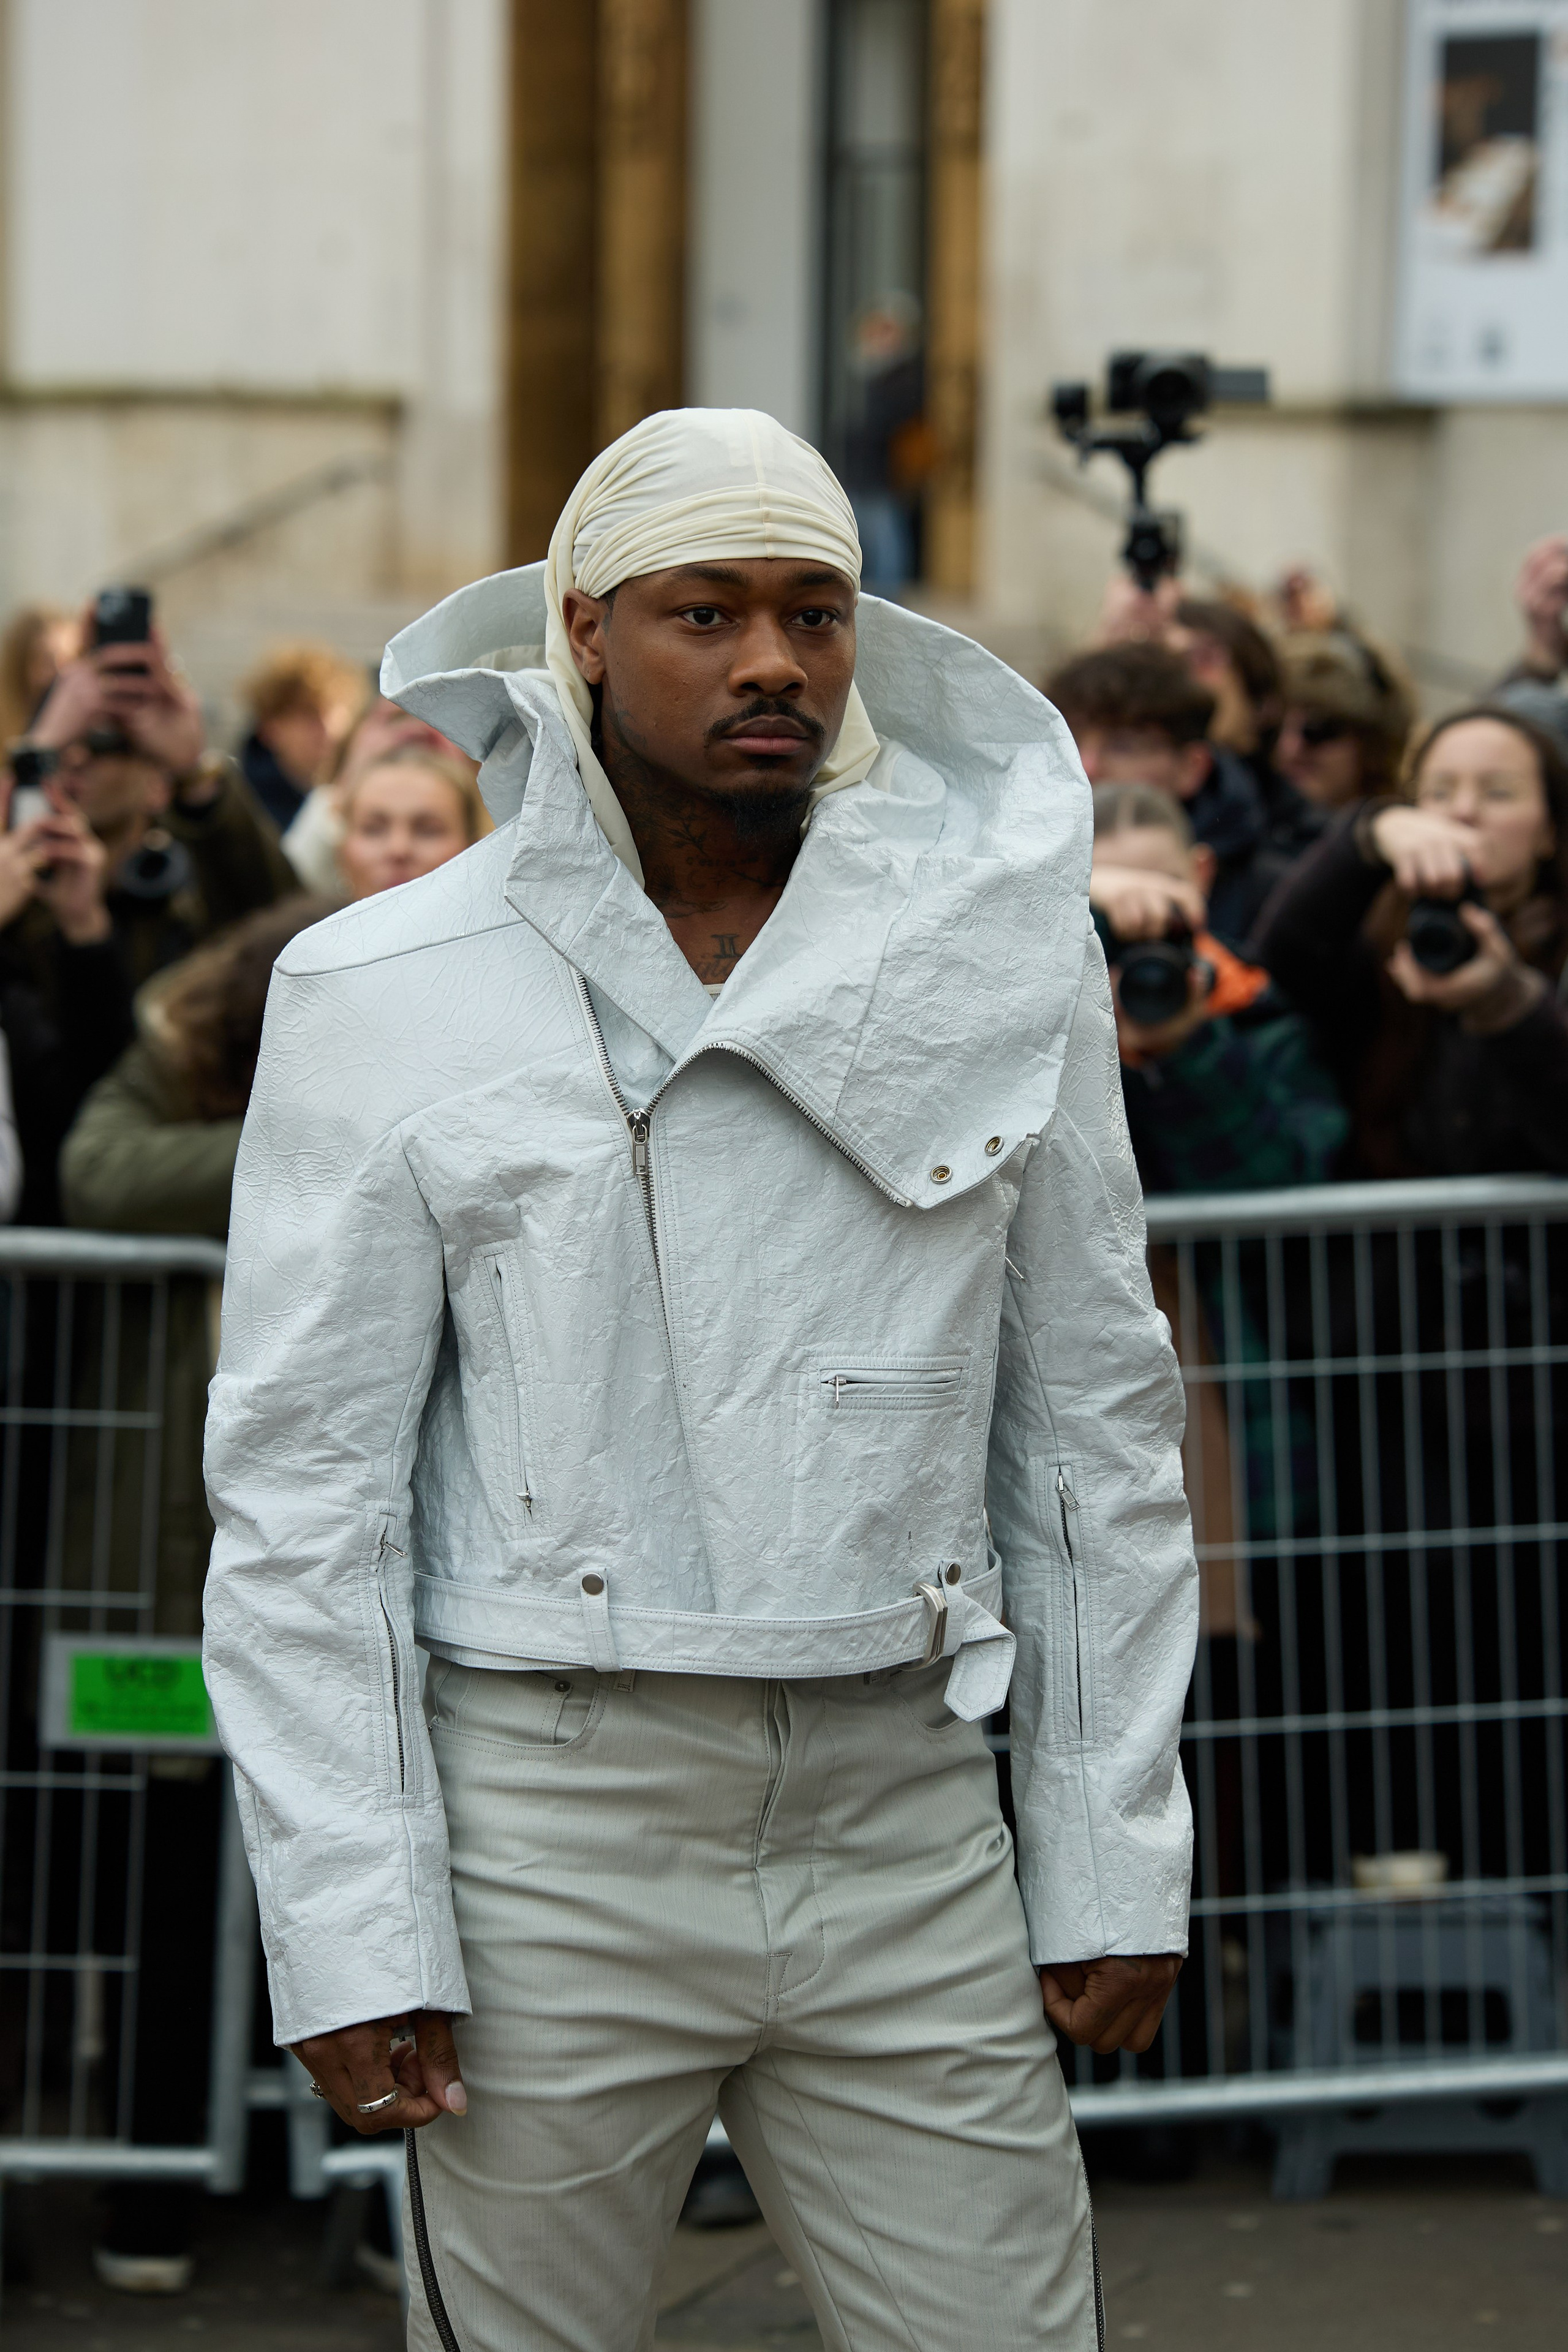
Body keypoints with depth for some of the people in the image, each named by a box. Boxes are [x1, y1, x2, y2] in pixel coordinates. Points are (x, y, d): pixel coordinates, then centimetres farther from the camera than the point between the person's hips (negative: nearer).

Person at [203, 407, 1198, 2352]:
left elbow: (1094, 1425, 9)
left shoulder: (1002, 953, 5)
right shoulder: (386, 997, -2)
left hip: (908, 1828, 2)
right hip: (556, 1841, -2)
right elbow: (301, 1484, -3)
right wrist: (349, 1932, -9)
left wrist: (1116, 1862, 6)